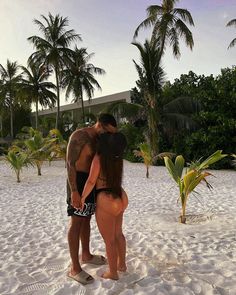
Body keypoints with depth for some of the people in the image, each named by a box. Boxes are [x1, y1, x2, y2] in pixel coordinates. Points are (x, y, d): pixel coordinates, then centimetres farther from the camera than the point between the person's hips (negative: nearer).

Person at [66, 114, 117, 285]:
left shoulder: (98, 140, 11)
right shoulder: (79, 136, -16)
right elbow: (70, 163, -20)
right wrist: (74, 191, -24)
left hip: (92, 182, 9)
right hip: (78, 182, -9)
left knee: (86, 220, 17)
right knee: (76, 223, -4)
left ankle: (86, 255, 33)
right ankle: (75, 268, 5)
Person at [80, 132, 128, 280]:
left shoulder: (99, 158, -18)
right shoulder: (117, 158, 2)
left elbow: (91, 181, -18)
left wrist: (82, 198, -5)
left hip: (106, 201, -8)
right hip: (120, 198, 8)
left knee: (109, 240, 10)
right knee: (118, 234, 25)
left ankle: (113, 273, 28)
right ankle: (122, 264, 41)